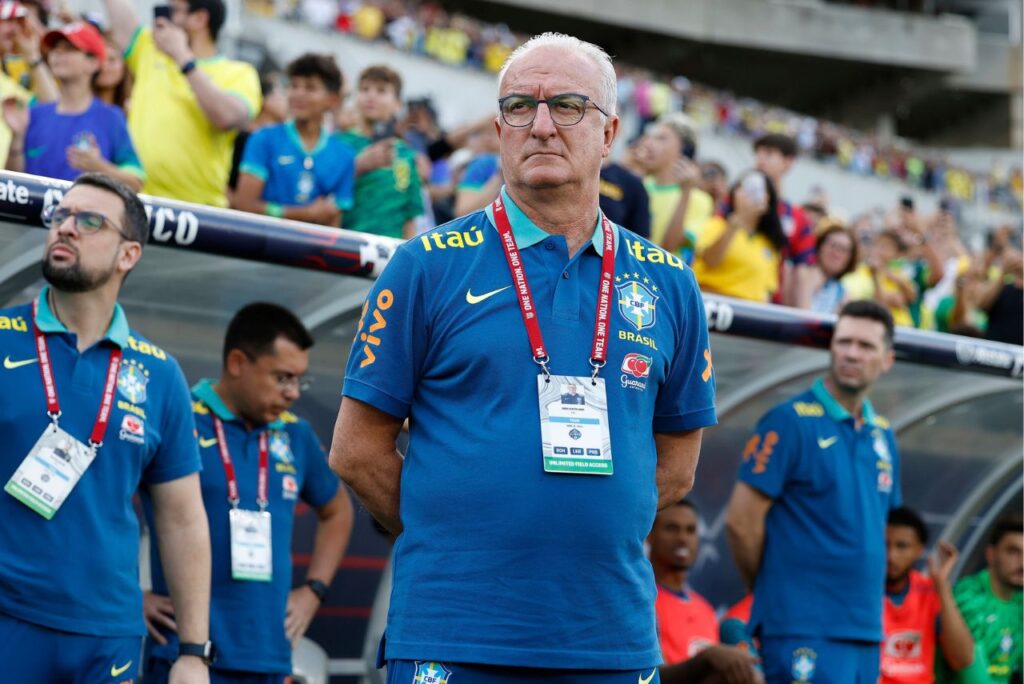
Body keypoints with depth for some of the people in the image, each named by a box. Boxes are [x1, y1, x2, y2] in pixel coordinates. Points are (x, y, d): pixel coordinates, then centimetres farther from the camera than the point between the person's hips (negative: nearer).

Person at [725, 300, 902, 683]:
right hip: (805, 634, -7)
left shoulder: (882, 436, 14)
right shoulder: (791, 422, -7)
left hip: (866, 632, 7)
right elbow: (741, 520, -9)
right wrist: (775, 591, 3)